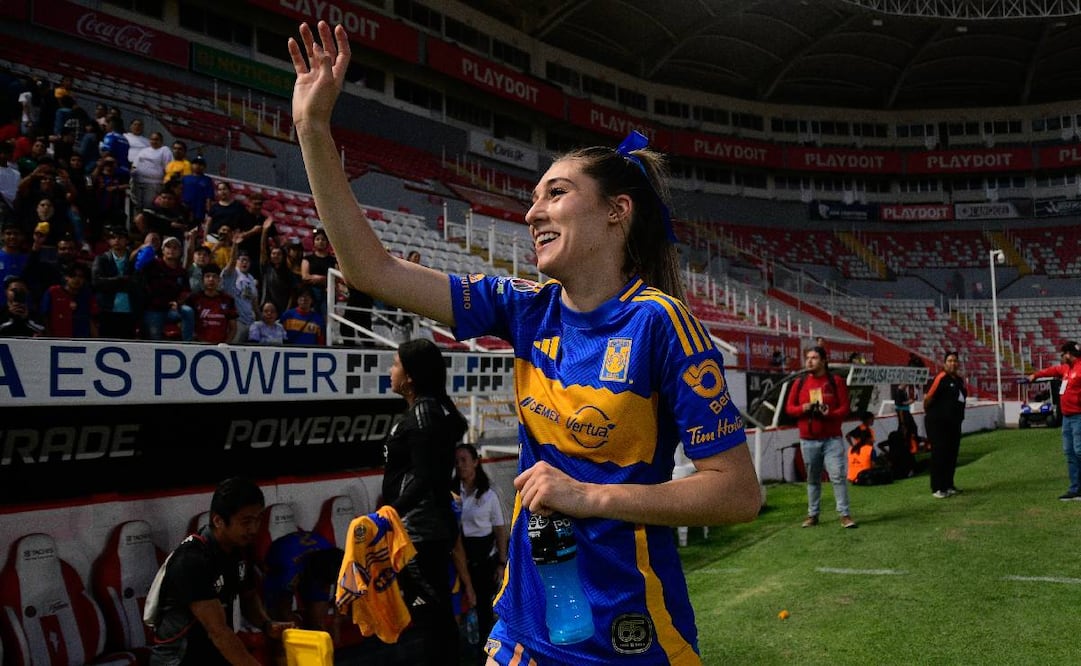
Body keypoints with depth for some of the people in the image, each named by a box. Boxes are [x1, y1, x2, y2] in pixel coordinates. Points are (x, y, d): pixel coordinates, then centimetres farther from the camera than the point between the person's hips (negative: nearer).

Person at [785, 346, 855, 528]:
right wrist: (802, 408, -13)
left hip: (832, 439, -2)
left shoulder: (836, 382, 0)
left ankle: (845, 515, -3)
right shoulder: (799, 383, 7)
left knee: (838, 476, -8)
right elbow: (789, 407, 8)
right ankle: (812, 515, 18)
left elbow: (844, 408, -2)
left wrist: (830, 414, -21)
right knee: (812, 479, 10)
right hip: (808, 441, 2)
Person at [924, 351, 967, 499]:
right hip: (937, 422, -8)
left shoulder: (960, 380, 9)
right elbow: (927, 397, -18)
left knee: (952, 454, 13)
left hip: (954, 423, 8)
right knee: (939, 455, -6)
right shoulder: (940, 378, -16)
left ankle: (948, 486, 23)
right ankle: (937, 489, -2)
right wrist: (929, 413, -8)